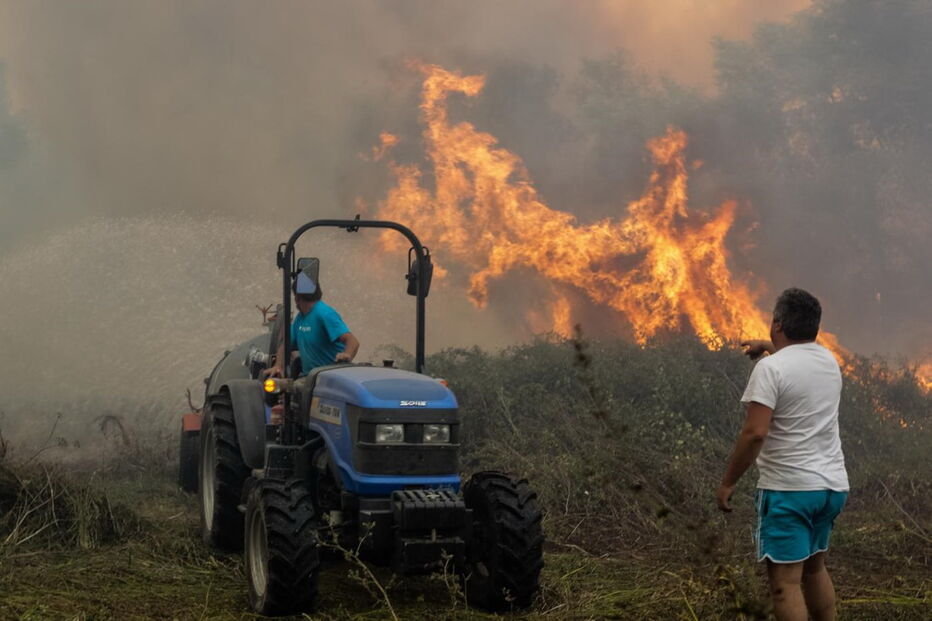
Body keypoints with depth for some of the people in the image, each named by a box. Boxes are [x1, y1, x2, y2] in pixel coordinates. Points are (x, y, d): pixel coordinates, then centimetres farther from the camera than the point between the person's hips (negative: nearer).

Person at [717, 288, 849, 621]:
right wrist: (767, 346, 46)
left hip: (789, 488, -8)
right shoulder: (828, 360, 10)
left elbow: (755, 433, -20)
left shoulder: (770, 368, -13)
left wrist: (728, 481, -11)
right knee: (814, 567, 23)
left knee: (785, 582, -5)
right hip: (832, 486, 8)